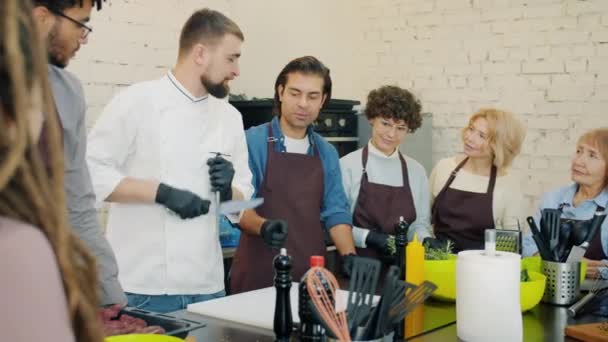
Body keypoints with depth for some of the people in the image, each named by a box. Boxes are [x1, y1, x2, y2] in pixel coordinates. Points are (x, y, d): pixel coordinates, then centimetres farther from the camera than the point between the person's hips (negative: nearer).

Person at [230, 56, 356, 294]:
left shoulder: (327, 154, 9)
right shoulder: (252, 142, -6)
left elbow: (336, 211, 7)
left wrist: (350, 256, -8)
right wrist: (263, 226, -31)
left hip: (311, 274, 4)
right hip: (259, 274, -4)